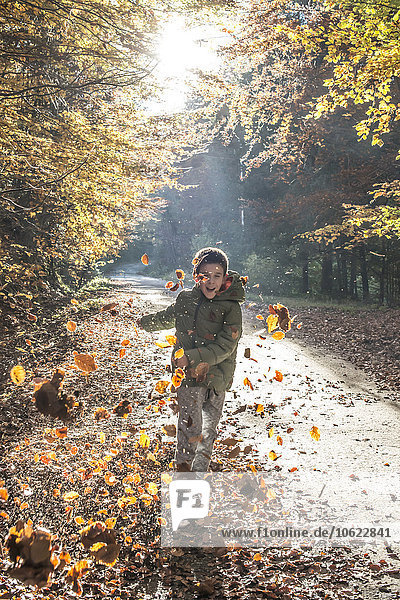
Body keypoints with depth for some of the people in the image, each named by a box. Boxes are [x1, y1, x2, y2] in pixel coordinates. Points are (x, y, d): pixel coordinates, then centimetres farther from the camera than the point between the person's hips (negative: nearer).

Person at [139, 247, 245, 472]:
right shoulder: (186, 298, -1)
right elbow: (167, 317, 21)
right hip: (189, 376, 0)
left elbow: (225, 346, -16)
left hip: (217, 377, 0)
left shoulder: (231, 308, -9)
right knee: (190, 429, -6)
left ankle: (200, 470, 34)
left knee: (210, 430, 15)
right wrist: (142, 322, 35)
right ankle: (183, 467, 12)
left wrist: (191, 357, -24)